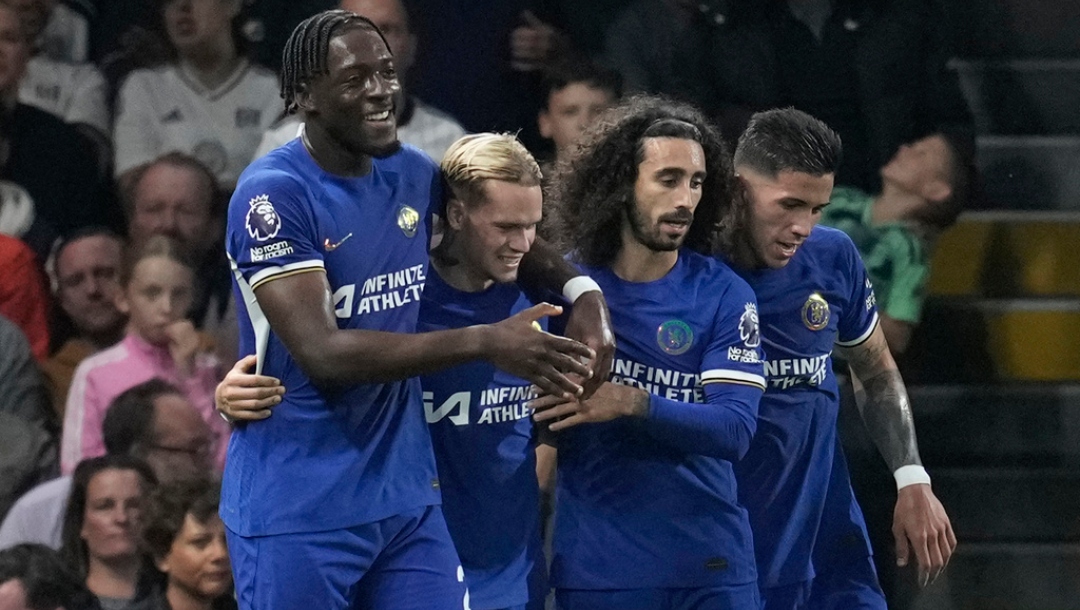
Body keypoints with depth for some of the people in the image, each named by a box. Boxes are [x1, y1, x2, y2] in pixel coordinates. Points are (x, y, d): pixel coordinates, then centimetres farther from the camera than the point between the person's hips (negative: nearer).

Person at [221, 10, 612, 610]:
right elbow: (324, 354, -23)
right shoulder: (273, 194, -15)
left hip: (406, 497, 6)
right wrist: (485, 342, -26)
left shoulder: (412, 174, 7)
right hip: (297, 512, -6)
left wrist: (582, 290, 4)